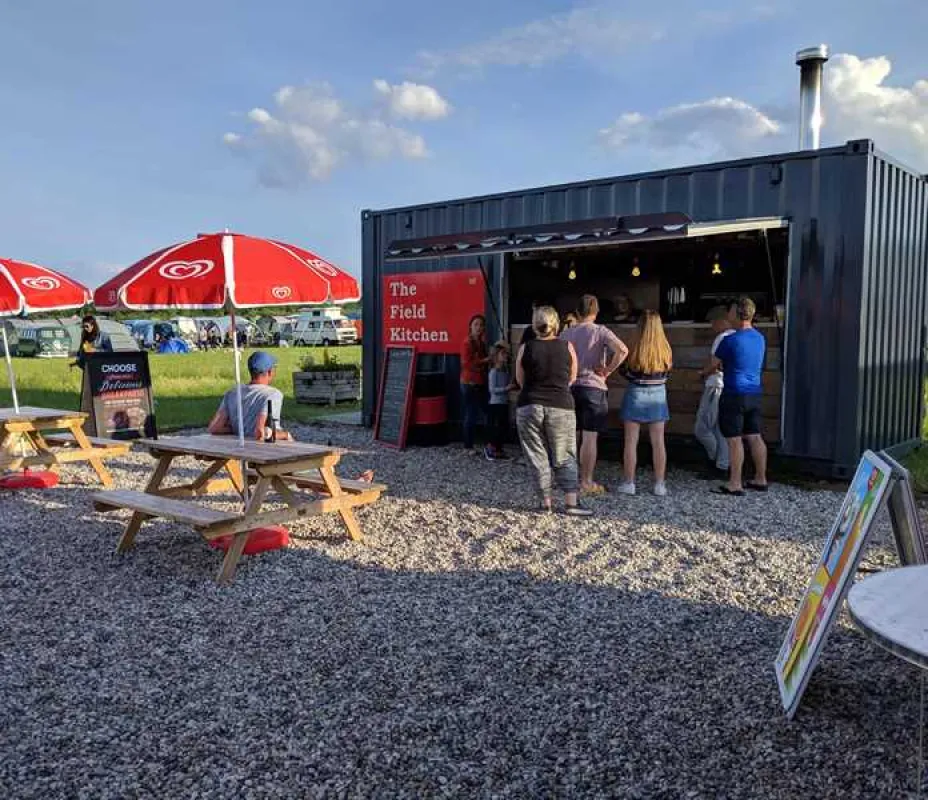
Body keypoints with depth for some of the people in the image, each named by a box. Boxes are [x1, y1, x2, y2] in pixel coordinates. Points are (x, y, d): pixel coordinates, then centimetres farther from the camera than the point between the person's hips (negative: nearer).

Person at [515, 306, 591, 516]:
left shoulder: (526, 348, -3)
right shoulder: (567, 347, -1)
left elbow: (520, 380, 7)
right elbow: (572, 378, 10)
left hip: (529, 407, 0)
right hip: (561, 408, 0)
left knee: (537, 457, 8)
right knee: (565, 457, 9)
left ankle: (546, 502, 12)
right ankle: (571, 502, 5)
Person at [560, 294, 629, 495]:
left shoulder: (566, 333, 5)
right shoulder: (600, 331, -6)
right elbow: (622, 350, -21)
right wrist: (607, 371, -11)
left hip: (570, 387, 4)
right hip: (593, 387, -4)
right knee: (590, 438, 1)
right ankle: (587, 482, 4)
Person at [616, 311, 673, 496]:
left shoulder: (637, 348, -15)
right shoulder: (665, 349, -4)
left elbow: (625, 372, -7)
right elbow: (667, 371, 7)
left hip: (636, 394, -3)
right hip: (658, 394, 3)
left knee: (631, 442, 6)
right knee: (658, 442, 10)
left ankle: (628, 483, 8)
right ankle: (660, 484, 13)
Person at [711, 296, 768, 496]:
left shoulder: (731, 340, -16)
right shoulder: (760, 338, 8)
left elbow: (715, 362, -4)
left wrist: (723, 365, 18)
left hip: (734, 395, -7)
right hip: (754, 394, 7)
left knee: (734, 440, -3)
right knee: (754, 437, 14)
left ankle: (735, 484, 1)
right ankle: (761, 479, 22)